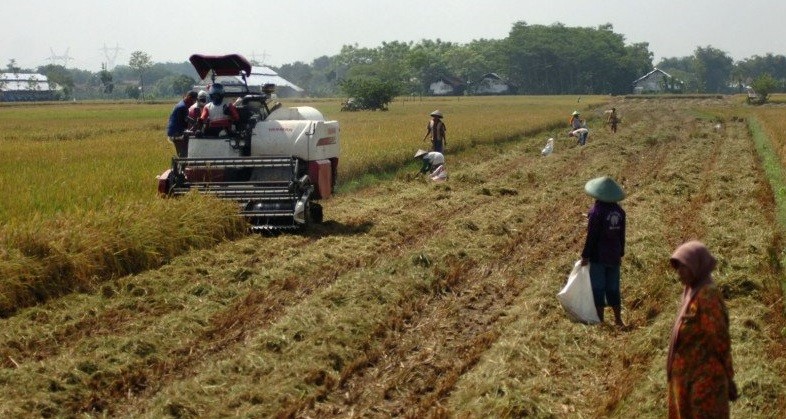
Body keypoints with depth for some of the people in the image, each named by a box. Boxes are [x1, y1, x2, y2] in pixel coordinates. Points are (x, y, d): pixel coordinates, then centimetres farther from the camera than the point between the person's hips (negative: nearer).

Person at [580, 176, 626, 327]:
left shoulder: (596, 211, -17)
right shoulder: (619, 211, 1)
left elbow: (591, 236, -16)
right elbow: (622, 235, 9)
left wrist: (585, 256, -8)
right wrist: (620, 253, 19)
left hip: (598, 256, -6)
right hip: (614, 255, 6)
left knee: (598, 288, 2)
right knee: (613, 288, 14)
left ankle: (600, 320, 5)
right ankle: (618, 320, 18)